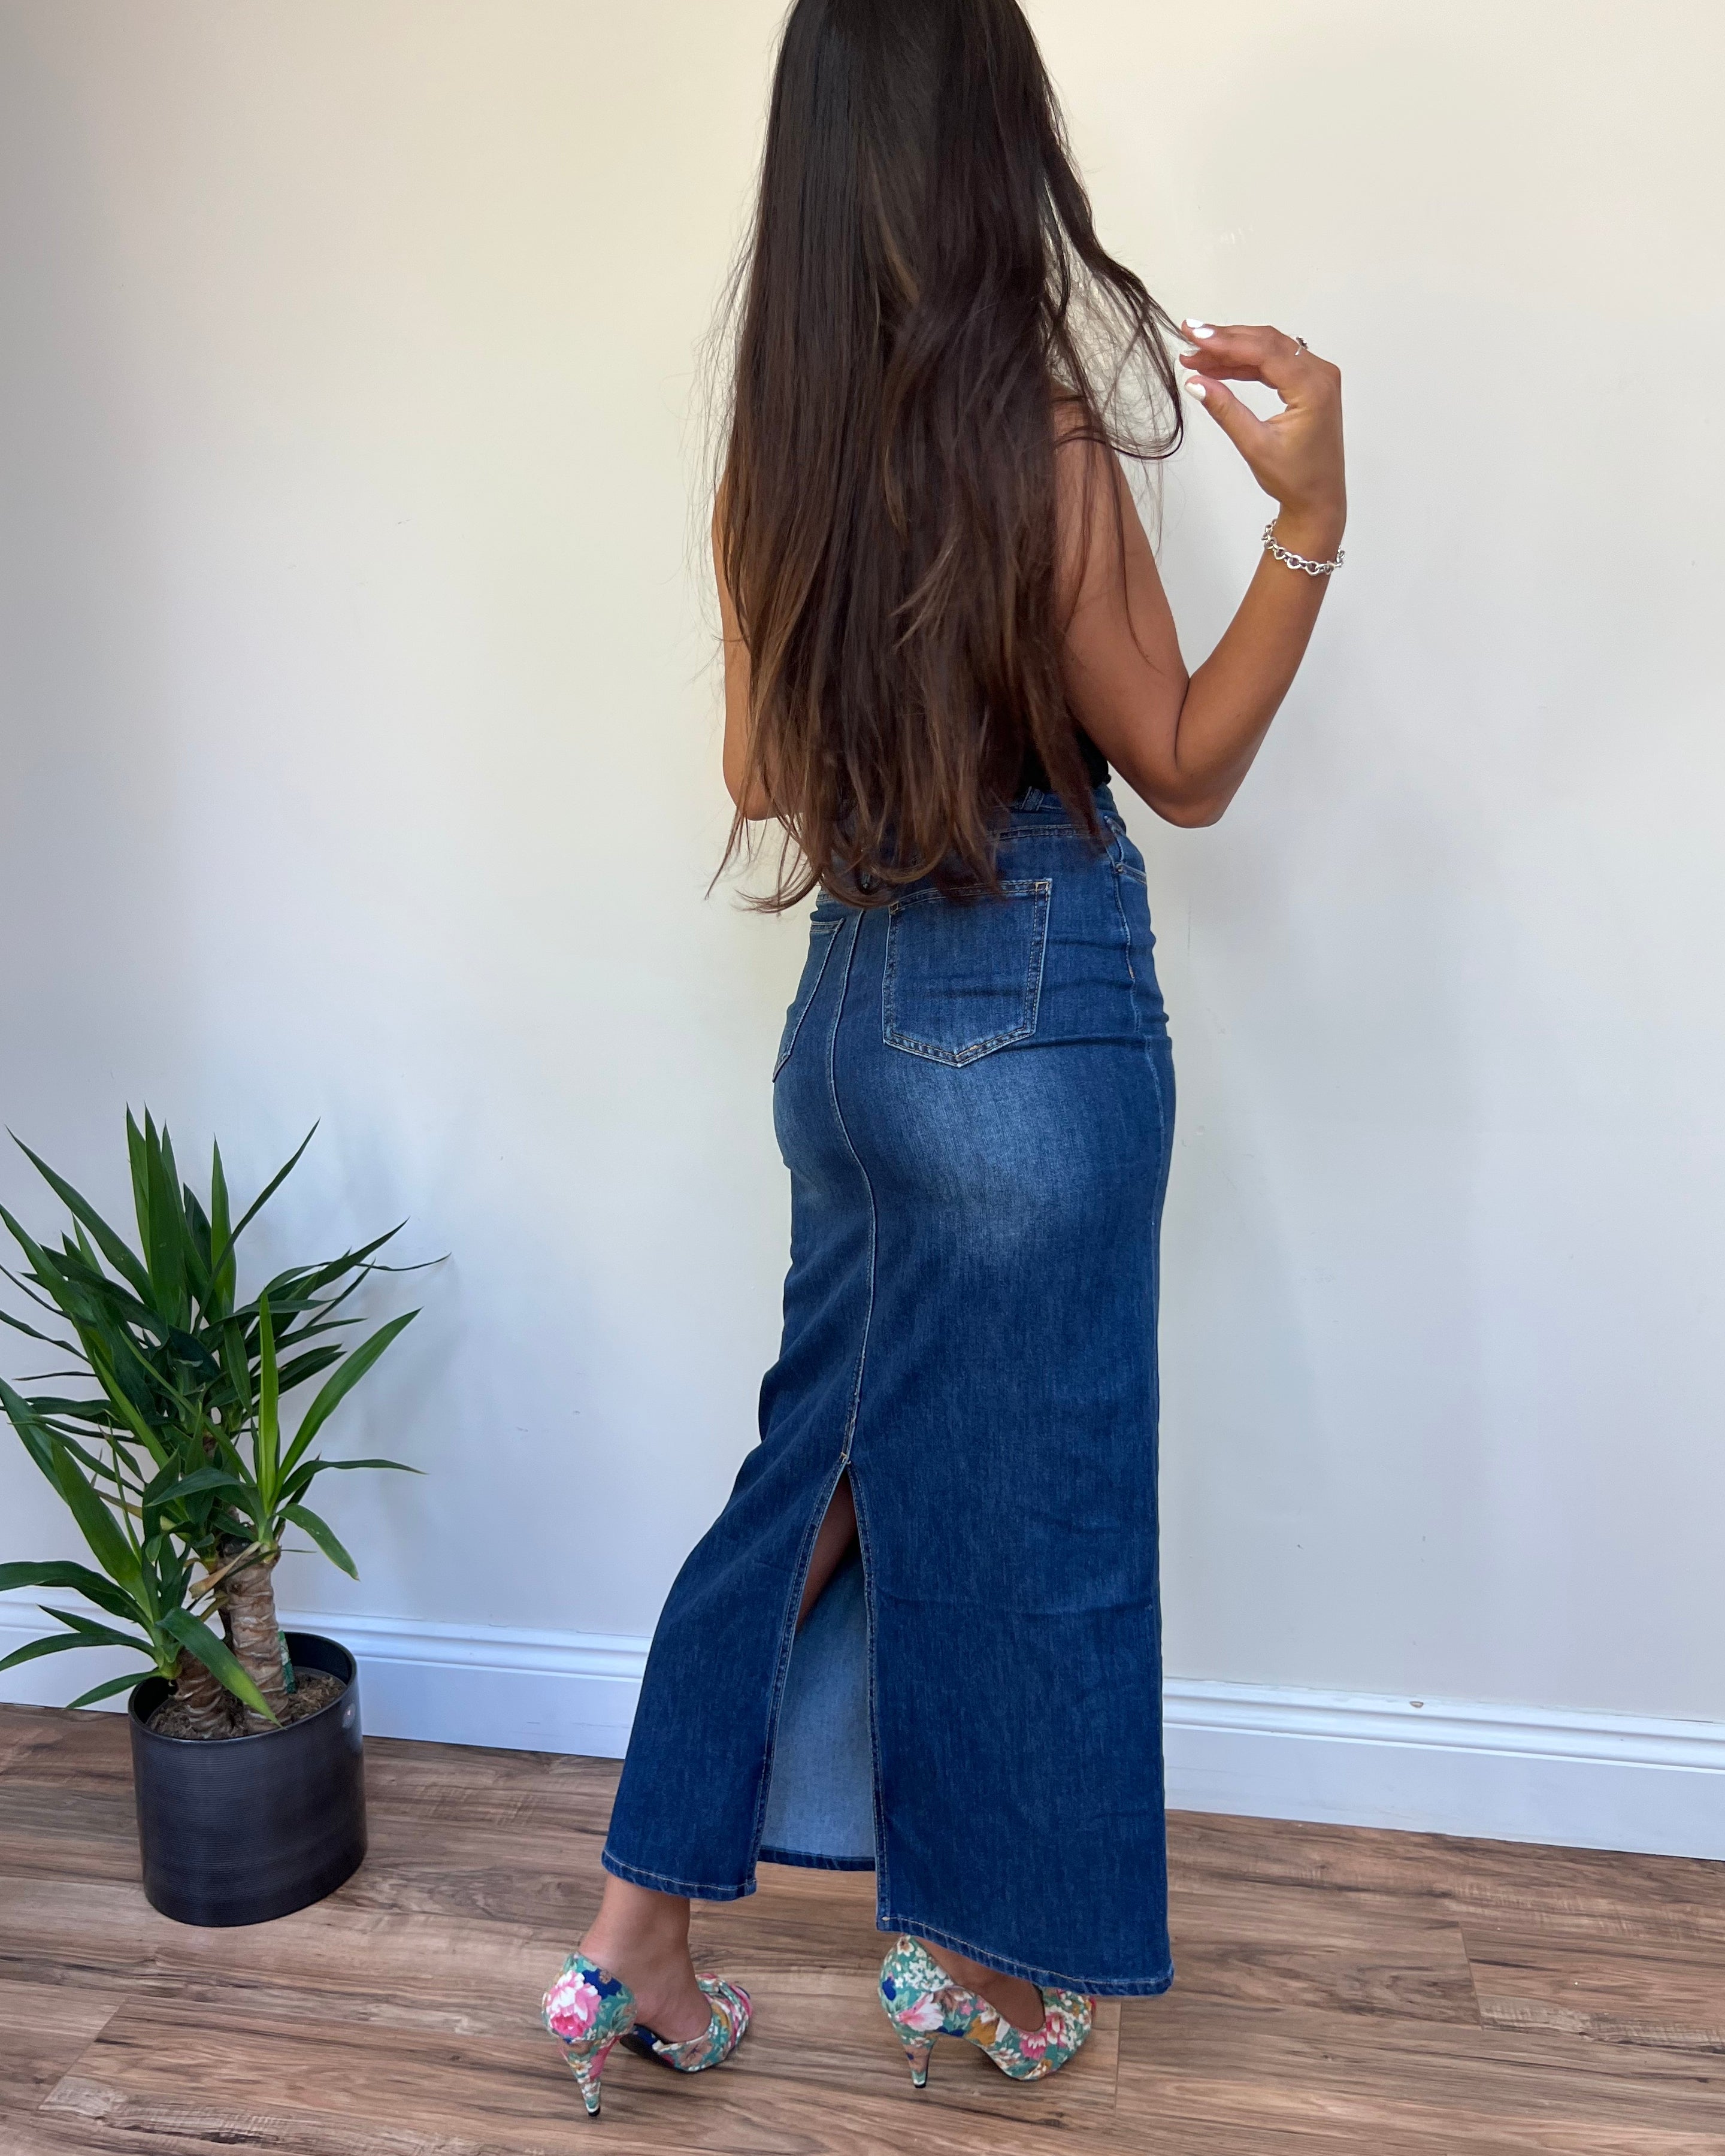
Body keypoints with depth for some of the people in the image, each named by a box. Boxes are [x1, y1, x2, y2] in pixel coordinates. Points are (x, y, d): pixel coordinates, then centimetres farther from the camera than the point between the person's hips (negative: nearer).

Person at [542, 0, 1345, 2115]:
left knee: (821, 1459, 18)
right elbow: (1184, 767, -5)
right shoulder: (1049, 443, -15)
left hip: (850, 1004, 6)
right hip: (1035, 1019, -6)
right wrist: (1309, 509, -8)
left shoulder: (774, 457, 3)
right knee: (1019, 1488, 11)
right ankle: (985, 1952, 32)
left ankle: (638, 1938, 26)